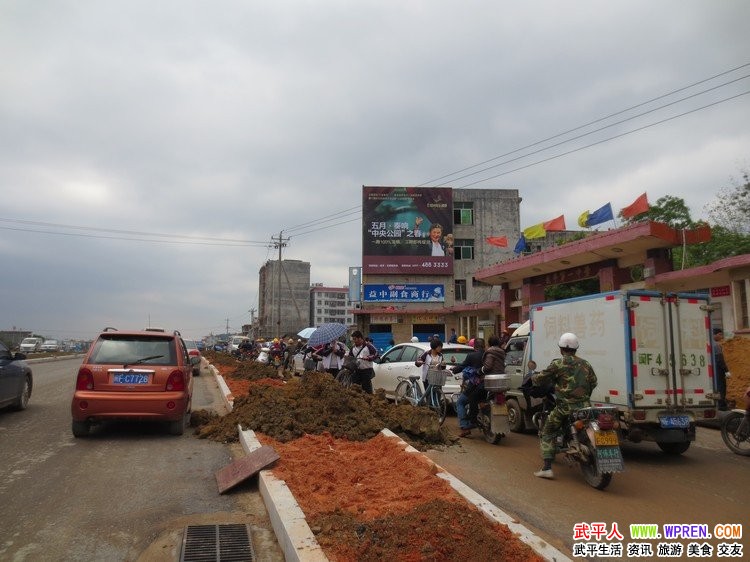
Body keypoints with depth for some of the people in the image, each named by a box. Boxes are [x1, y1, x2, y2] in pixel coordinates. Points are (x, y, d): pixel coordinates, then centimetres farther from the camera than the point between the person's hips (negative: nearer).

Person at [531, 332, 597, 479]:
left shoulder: (558, 364, -7)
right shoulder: (585, 364, 9)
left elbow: (540, 379, -3)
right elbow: (593, 382, 18)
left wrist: (533, 378, 19)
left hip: (564, 407, -5)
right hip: (584, 405, 5)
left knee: (547, 434, 7)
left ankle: (547, 468, -4)